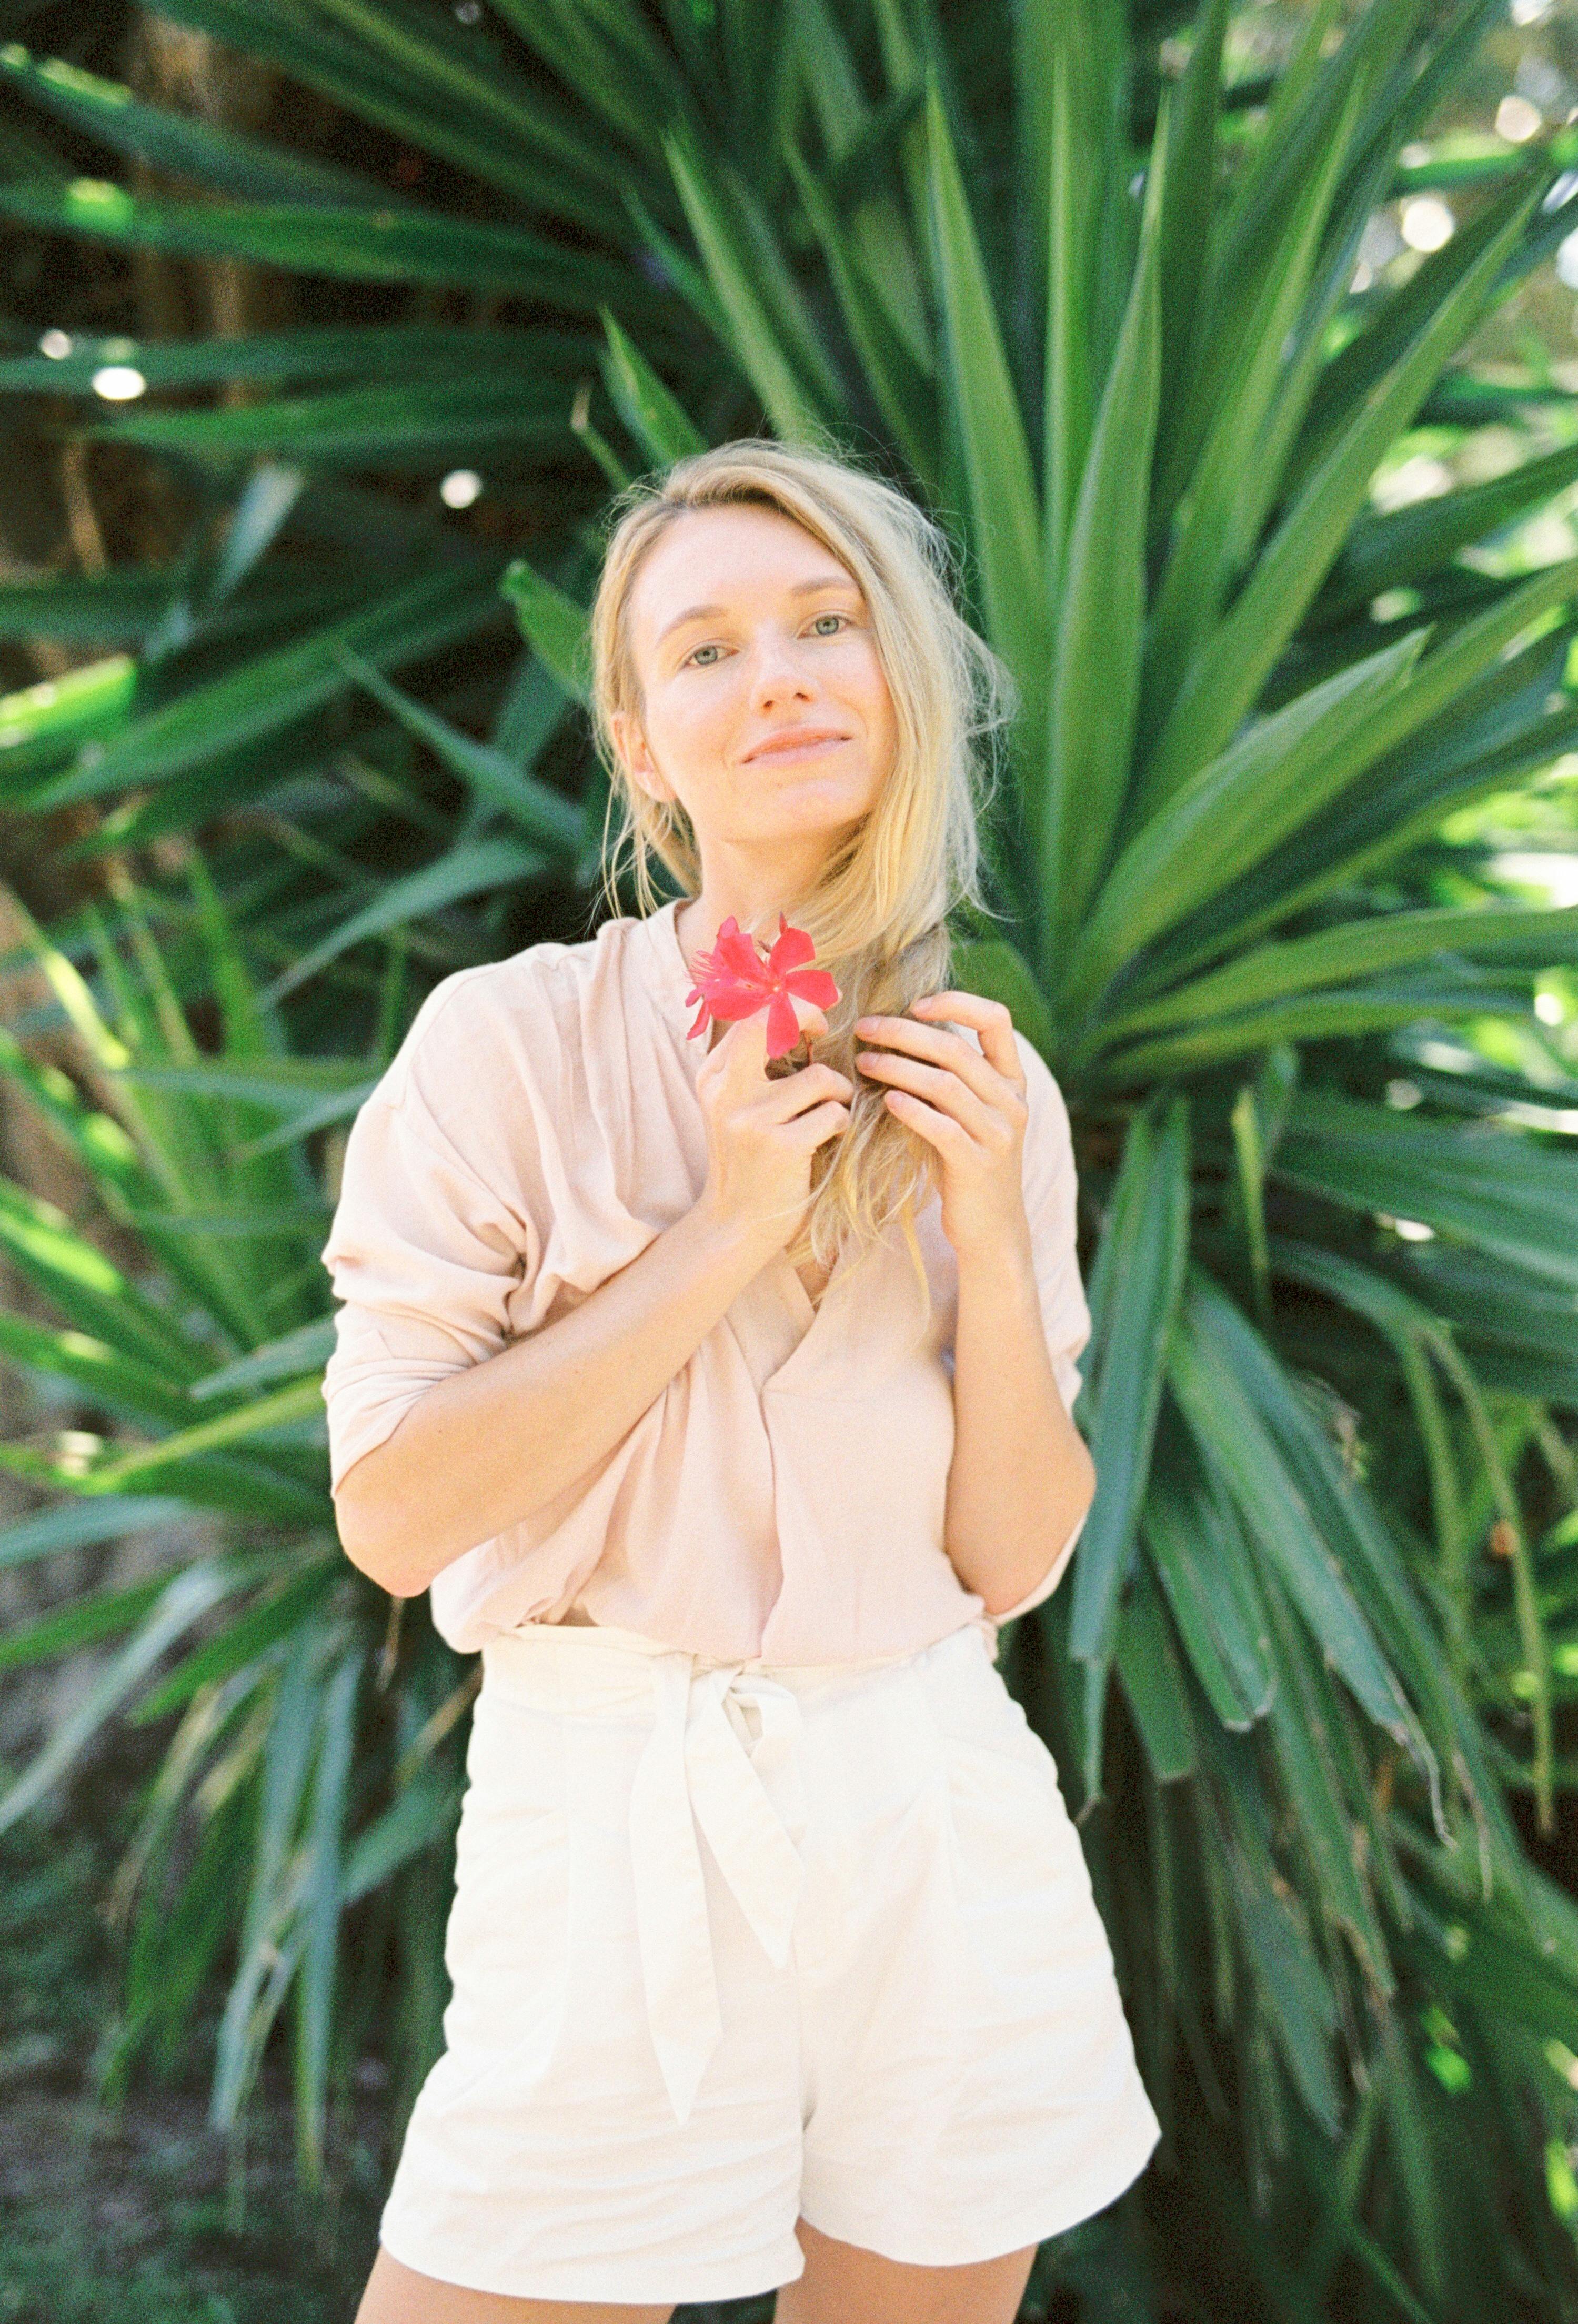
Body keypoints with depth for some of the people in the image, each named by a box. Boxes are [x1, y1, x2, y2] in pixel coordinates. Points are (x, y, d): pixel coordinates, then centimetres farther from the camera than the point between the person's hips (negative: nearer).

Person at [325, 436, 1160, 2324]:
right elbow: (392, 1512, -12)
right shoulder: (516, 1041, -7)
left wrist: (990, 1228, -10)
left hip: (944, 1835, 4)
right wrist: (725, 1229, -15)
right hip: (616, 1827, -3)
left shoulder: (989, 1090, 5)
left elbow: (1016, 1561, 3)